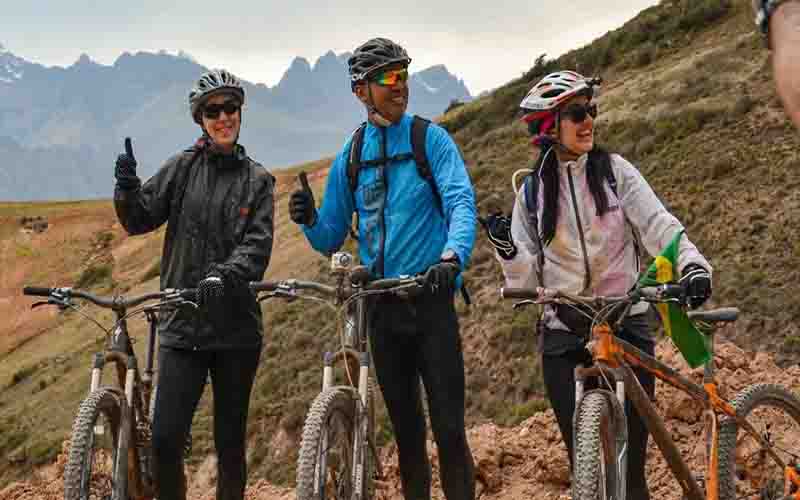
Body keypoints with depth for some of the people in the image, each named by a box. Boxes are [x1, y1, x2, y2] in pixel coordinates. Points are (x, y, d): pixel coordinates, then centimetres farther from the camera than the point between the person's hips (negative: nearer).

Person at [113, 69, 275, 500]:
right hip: (181, 323, 0)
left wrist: (226, 274, -26)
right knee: (165, 440, -9)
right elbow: (140, 220, 1)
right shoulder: (183, 168, 7)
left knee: (229, 444, 7)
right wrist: (128, 188, -20)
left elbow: (258, 244, -6)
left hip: (236, 327, 0)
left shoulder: (256, 180, 6)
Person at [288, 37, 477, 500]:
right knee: (406, 429, 11)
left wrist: (452, 256, -34)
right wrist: (310, 220, -10)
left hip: (432, 298, -4)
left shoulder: (431, 139, -1)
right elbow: (330, 241, 13)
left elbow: (462, 202, -15)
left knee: (449, 427, -7)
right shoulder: (350, 157, 10)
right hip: (381, 306, 4)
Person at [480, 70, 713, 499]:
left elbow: (658, 224, -11)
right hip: (563, 334, 1)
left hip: (625, 323, -1)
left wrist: (692, 264, -30)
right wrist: (506, 250, -16)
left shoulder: (614, 171, 2)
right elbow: (526, 279, 5)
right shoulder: (532, 191, 6)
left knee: (630, 461, -6)